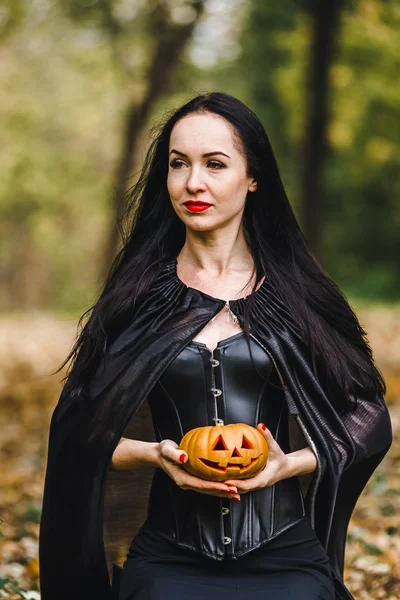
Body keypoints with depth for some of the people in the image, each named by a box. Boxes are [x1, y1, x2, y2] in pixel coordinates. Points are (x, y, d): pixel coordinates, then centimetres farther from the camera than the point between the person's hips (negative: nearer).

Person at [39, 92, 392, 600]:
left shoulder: (296, 295, 6)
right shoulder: (140, 296, 7)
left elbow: (369, 420, 10)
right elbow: (79, 432, 8)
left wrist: (291, 463, -7)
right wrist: (155, 455, -10)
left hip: (284, 559, 1)